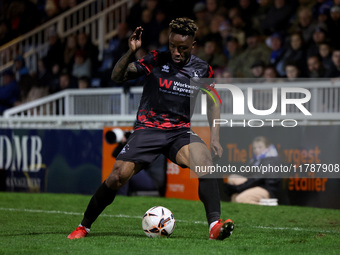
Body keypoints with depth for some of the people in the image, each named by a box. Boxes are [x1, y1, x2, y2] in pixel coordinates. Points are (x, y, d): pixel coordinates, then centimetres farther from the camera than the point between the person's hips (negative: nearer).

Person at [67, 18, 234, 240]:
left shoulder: (202, 70, 3)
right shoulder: (156, 61, -4)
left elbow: (212, 103, 16)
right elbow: (117, 76, -7)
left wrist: (215, 138, 7)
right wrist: (131, 52, -23)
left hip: (181, 131, 1)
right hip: (148, 128, -1)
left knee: (205, 162, -29)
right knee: (119, 175, -15)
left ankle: (215, 226, -29)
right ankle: (84, 226, 3)